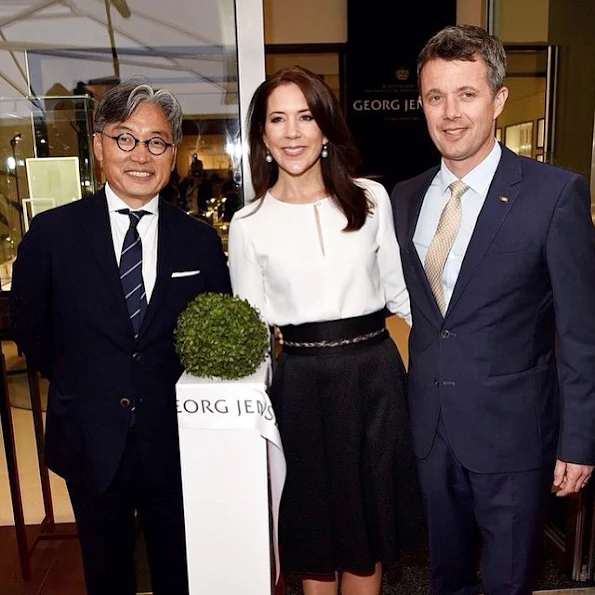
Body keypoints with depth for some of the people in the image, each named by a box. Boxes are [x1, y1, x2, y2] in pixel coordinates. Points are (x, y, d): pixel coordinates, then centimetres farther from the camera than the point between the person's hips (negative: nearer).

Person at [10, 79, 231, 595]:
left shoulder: (200, 241, -4)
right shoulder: (52, 233, -6)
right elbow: (30, 327, 4)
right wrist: (80, 385, 3)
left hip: (175, 441, 1)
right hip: (91, 442, 0)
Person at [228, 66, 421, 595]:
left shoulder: (371, 199, 0)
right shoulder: (249, 224, -2)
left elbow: (399, 289, 7)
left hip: (375, 371, 1)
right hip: (301, 383, 0)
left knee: (371, 513, 17)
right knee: (314, 517, 16)